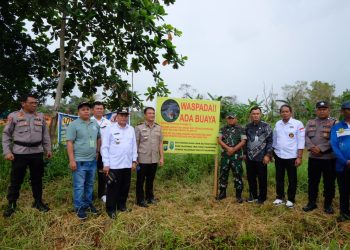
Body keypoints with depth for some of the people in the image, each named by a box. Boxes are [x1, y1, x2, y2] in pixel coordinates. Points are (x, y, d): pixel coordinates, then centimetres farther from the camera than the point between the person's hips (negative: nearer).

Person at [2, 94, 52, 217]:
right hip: (20, 153, -3)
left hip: (37, 152, 3)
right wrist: (7, 151, -8)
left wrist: (48, 149, 9)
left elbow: (45, 134, 12)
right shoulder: (14, 116, -4)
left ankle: (38, 202, 27)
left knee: (37, 179, 13)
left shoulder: (40, 116, 6)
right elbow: (6, 134, -1)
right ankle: (11, 204, 24)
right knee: (16, 179, 7)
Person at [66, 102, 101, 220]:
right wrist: (72, 160, -18)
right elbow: (69, 143, -13)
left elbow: (99, 138, 20)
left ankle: (88, 203, 32)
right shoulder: (73, 125, -9)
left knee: (90, 184, 17)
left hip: (92, 160, 6)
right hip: (79, 161, -5)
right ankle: (79, 207, 17)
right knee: (79, 186, 3)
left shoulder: (95, 124, 7)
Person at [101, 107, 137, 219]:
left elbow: (134, 146, 11)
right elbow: (104, 147, -7)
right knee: (113, 188, 5)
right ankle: (111, 209, 20)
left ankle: (122, 206, 32)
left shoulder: (131, 129, 8)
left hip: (127, 164, 5)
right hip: (114, 165, -5)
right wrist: (106, 163, -10)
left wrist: (134, 161, 8)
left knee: (125, 187, 15)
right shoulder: (110, 129, -6)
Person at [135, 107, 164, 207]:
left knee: (151, 180, 16)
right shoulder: (139, 128, -6)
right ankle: (140, 199, 21)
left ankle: (150, 197, 31)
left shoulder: (158, 128, 7)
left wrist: (161, 157, 7)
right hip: (142, 159, -4)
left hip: (154, 159, 4)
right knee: (140, 180, 8)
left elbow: (160, 143, 10)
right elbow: (135, 144, -5)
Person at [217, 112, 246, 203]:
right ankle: (222, 193, 22)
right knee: (223, 174, 9)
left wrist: (233, 149, -15)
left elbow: (243, 141, -7)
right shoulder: (223, 129, 9)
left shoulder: (240, 129, 1)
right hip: (225, 155, 3)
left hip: (237, 155, -3)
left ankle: (238, 195, 11)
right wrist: (228, 148, -14)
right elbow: (219, 140, -1)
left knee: (238, 175, 1)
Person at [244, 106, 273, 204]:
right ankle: (253, 195, 27)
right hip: (249, 158, 4)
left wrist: (268, 155, -12)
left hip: (261, 157, -4)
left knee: (262, 179, 5)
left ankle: (262, 197, 20)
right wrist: (245, 154, 14)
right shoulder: (248, 127, 9)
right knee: (251, 178, 12)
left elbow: (270, 141, -6)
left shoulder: (266, 126, -4)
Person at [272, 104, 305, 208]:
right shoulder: (277, 124, 5)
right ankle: (280, 197, 27)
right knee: (279, 178, 13)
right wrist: (271, 153, 12)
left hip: (291, 156, -4)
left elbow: (301, 142, -9)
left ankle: (291, 199, 23)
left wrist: (299, 157, -12)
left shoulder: (298, 124, -8)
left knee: (292, 179, 8)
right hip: (278, 156, 4)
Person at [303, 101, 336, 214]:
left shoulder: (334, 123, -2)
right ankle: (311, 202, 25)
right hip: (313, 157, 3)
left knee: (329, 183, 8)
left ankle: (328, 204, 24)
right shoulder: (310, 123, 11)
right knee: (312, 181, 12)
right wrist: (311, 147, -16)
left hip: (329, 158, -3)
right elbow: (305, 136, 2)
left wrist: (321, 148, -20)